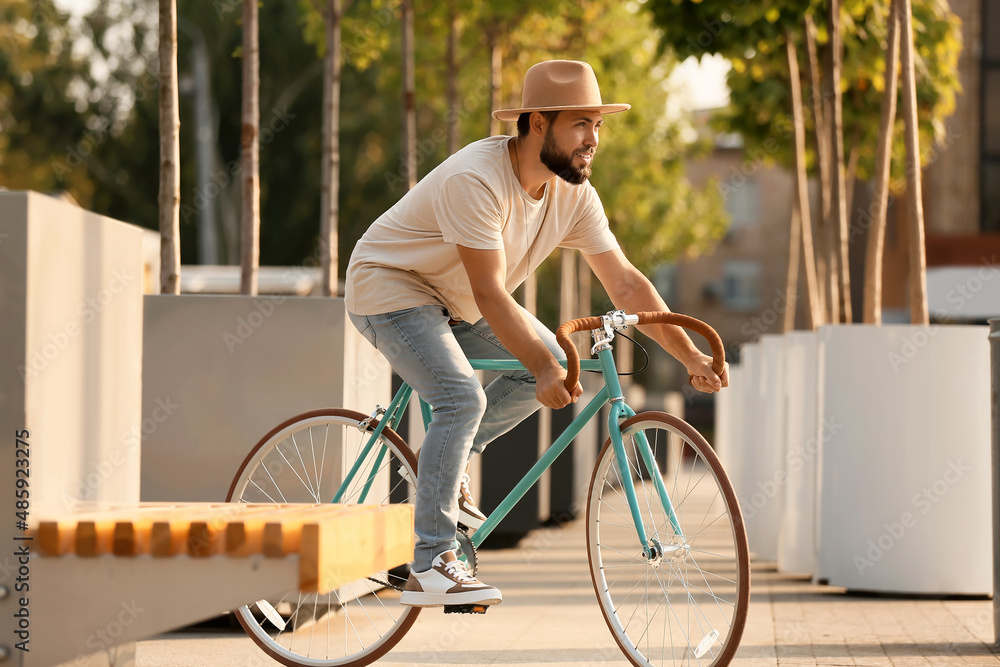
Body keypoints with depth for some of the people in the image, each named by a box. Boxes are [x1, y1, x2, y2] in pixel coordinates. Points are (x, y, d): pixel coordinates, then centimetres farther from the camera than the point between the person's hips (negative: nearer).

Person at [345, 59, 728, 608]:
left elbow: (626, 283, -6)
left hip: (453, 301, 8)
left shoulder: (574, 194, -8)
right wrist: (543, 369, -38)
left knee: (552, 361, -3)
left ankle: (447, 462, 11)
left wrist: (692, 357, -13)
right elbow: (490, 295, -33)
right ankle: (430, 568, -22)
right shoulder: (476, 180, -32)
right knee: (463, 398, -25)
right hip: (390, 286, -8)